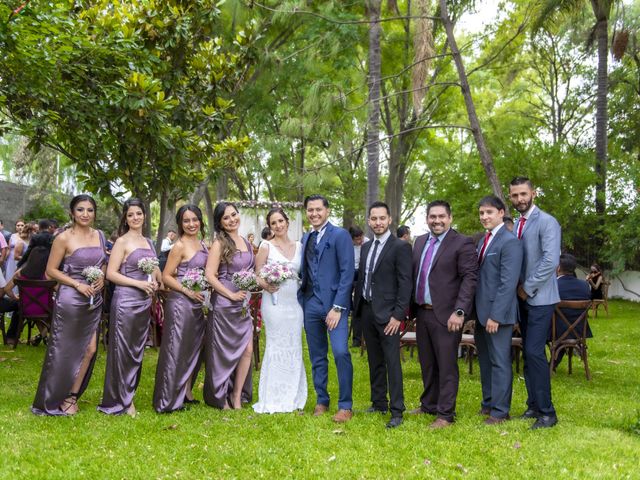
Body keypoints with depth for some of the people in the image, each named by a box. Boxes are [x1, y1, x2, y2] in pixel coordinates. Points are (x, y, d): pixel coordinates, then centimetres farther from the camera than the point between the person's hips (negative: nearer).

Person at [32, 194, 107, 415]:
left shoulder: (99, 236, 7)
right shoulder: (64, 238, -9)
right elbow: (51, 270, -9)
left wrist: (102, 278, -2)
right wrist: (78, 284, -17)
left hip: (94, 300, 6)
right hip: (70, 299, -5)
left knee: (90, 349, 3)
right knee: (64, 350, 3)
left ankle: (72, 396, 19)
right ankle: (53, 400, 19)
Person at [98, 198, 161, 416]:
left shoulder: (148, 242, 14)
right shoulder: (122, 242, -5)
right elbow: (111, 273, -11)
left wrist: (155, 282, 3)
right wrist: (139, 283, -16)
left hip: (144, 301, 7)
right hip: (125, 300, -7)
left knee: (137, 350, 11)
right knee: (122, 350, -1)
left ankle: (128, 396, 22)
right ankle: (118, 401, 9)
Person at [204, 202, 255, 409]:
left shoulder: (246, 243, 10)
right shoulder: (220, 244, -9)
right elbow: (210, 276, -16)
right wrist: (232, 295, -15)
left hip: (243, 305, 6)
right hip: (224, 305, -6)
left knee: (247, 350, 3)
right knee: (224, 352, 5)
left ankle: (237, 396, 17)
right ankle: (220, 398, 20)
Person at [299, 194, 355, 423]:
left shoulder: (340, 235, -5)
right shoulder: (306, 238, 14)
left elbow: (347, 273, -10)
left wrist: (337, 307, -16)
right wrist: (301, 300, 6)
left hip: (334, 303, -6)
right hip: (311, 303, 6)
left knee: (341, 352, -14)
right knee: (317, 357, 11)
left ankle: (345, 406, -3)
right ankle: (321, 401, 22)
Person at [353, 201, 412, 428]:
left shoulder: (400, 247, -8)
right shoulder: (365, 247, 14)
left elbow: (405, 283, -12)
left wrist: (398, 315, -16)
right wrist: (357, 307, 12)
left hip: (387, 313, -7)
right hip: (366, 310, 7)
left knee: (392, 362, -5)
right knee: (374, 361, 14)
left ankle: (396, 411, 0)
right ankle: (379, 403, 24)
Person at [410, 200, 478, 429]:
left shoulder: (462, 243, -8)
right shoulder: (420, 241, 12)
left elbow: (470, 278, -13)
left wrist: (459, 311, -19)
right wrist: (410, 308, 13)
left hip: (445, 315, -7)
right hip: (422, 313, 7)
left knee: (447, 366, 0)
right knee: (427, 364, 17)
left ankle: (445, 414, 9)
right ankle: (429, 405, 31)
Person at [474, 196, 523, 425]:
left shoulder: (510, 242, -13)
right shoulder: (483, 241, 15)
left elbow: (508, 283, -18)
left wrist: (496, 316, -20)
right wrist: (474, 312, 11)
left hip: (497, 314, -8)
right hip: (481, 312, 8)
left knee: (500, 362, 0)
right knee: (485, 361, 16)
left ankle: (500, 410, 10)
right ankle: (488, 403, 27)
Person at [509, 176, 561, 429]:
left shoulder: (546, 222, -11)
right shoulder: (515, 225, 12)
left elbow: (550, 260, -20)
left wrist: (527, 288, -14)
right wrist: (517, 287, 3)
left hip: (540, 298, -7)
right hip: (523, 298, 7)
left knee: (534, 352, -12)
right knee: (528, 353, 10)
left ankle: (547, 412, -3)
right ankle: (534, 406, 19)